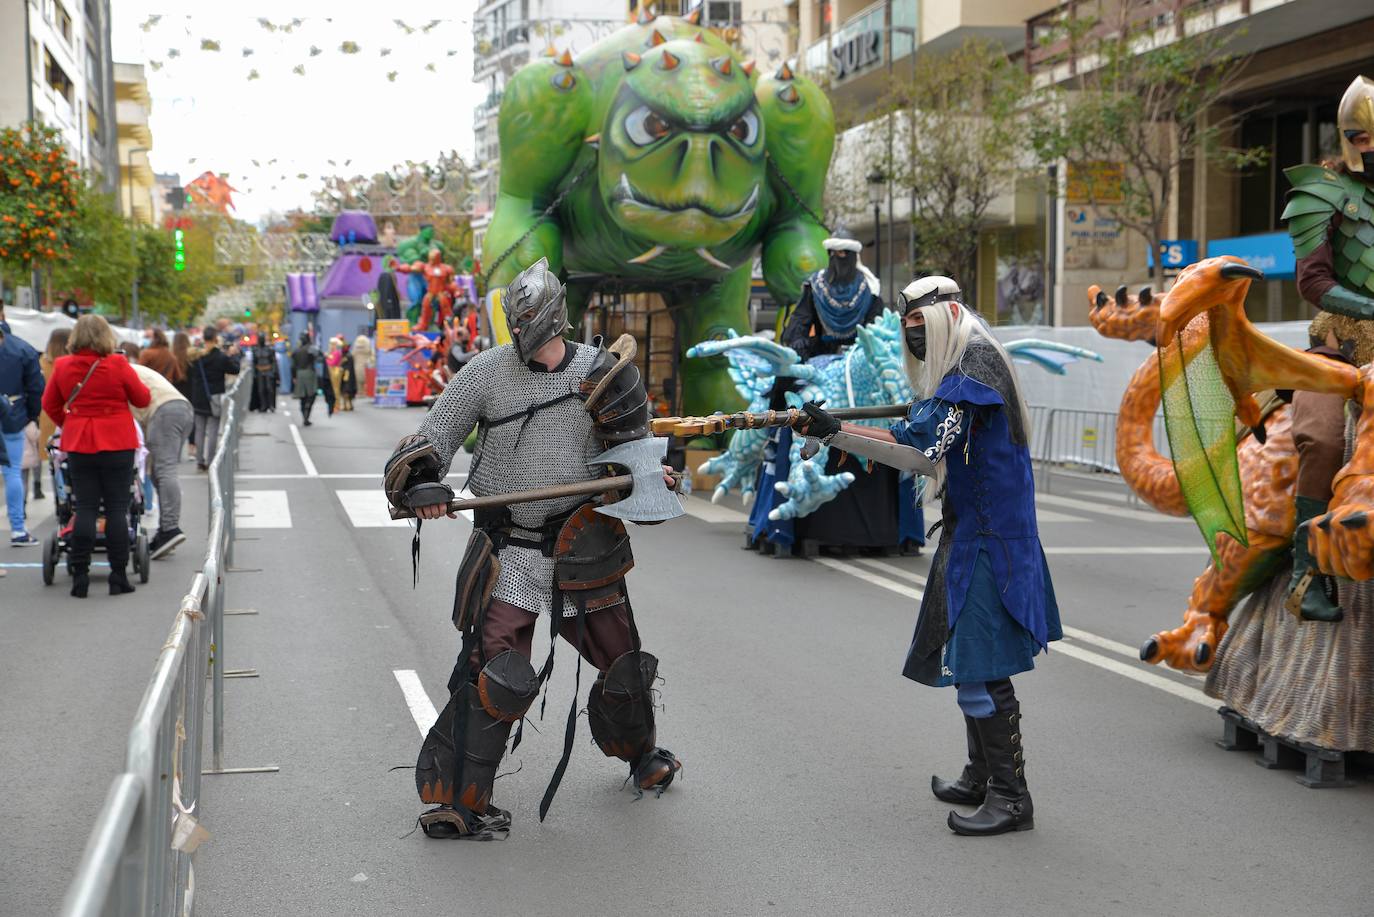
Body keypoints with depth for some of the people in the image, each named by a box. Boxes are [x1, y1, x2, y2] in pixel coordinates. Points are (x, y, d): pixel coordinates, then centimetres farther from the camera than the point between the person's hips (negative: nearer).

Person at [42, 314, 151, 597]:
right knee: (117, 508, 3)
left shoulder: (63, 367, 0)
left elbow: (50, 405, 10)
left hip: (78, 445, 2)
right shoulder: (118, 365, -9)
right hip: (117, 443, -2)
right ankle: (118, 577, 4)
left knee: (85, 508, 6)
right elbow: (143, 399, 1)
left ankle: (80, 576, 4)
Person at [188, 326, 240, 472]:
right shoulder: (221, 357, -12)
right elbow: (235, 369, -3)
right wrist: (232, 356, 10)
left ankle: (200, 461, 12)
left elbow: (188, 373, 7)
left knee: (199, 430, 12)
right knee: (212, 431, 0)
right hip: (214, 399, -4)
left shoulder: (195, 357, -1)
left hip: (198, 400, 4)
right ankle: (210, 462, -2)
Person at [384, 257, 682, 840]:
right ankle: (451, 798, -3)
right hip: (508, 551, -3)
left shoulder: (600, 371, 1)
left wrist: (625, 410, -12)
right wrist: (420, 484, -19)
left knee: (623, 664, 15)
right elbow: (429, 442, 0)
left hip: (584, 551, 3)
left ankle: (637, 750, 45)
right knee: (495, 675, -15)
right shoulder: (486, 372, -3)